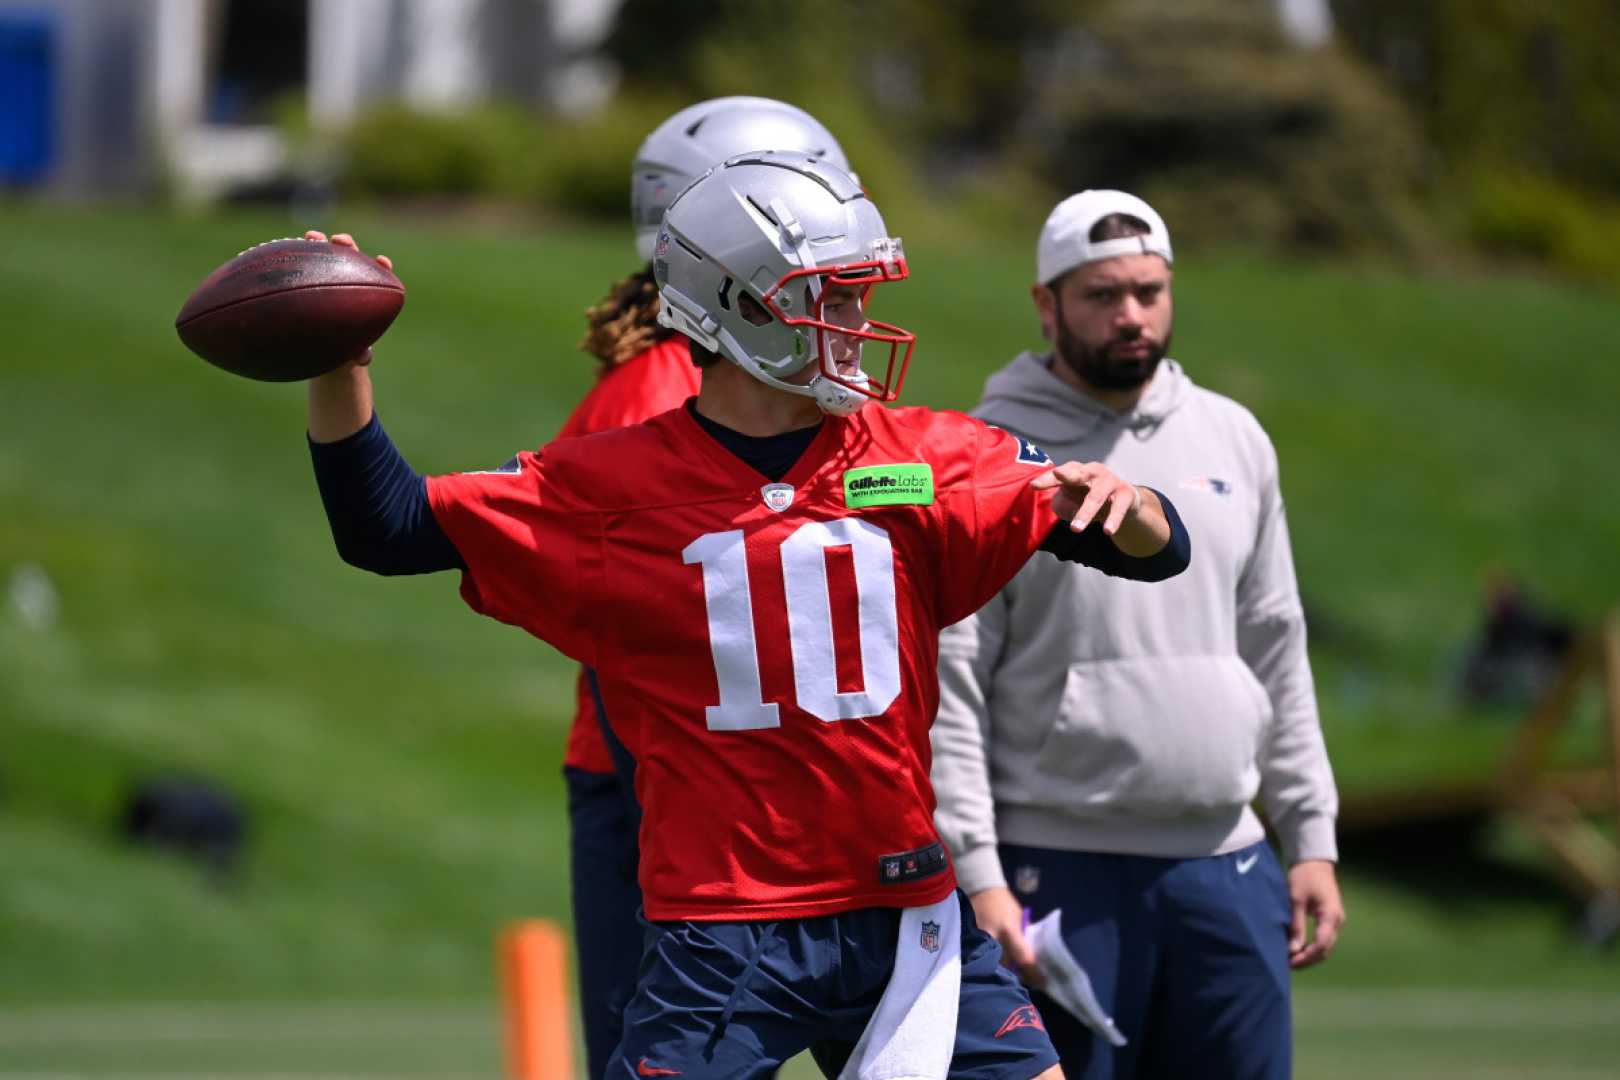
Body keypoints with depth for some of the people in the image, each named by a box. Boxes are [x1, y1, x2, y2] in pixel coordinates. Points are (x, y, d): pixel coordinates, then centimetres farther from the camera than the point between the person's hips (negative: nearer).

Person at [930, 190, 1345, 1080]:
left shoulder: (1233, 440, 12)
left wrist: (1311, 837, 11)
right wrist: (976, 874, -16)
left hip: (1224, 866, 5)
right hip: (1058, 867, -5)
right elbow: (946, 688, -8)